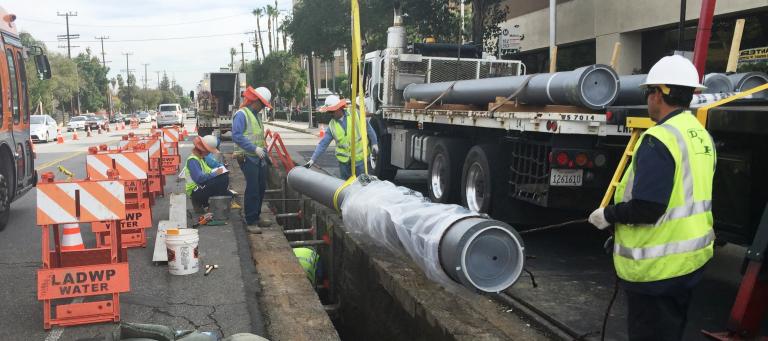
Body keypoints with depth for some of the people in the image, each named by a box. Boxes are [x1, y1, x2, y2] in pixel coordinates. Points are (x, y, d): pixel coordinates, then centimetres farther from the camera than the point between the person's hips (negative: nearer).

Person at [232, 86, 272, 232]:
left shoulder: (256, 115, 17)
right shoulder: (241, 114, -11)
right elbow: (236, 136, -21)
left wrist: (264, 151, 15)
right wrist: (255, 148, -22)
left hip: (259, 158, 9)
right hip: (247, 158, -9)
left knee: (261, 188, 13)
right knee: (252, 190, -8)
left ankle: (256, 217, 25)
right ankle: (250, 222, -2)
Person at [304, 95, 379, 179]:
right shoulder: (332, 125, 1)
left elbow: (368, 128, 4)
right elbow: (323, 144, 0)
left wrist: (374, 143, 3)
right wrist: (313, 159, -7)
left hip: (359, 157, -3)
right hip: (344, 160, 3)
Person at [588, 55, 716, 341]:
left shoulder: (659, 139, -22)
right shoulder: (702, 136, 6)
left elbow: (645, 209, -27)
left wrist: (608, 215, -10)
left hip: (657, 264, -9)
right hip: (691, 256, 9)